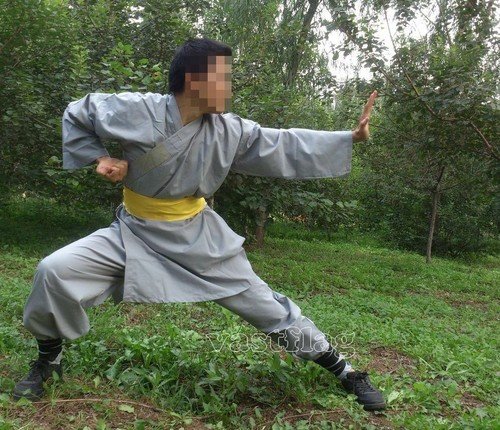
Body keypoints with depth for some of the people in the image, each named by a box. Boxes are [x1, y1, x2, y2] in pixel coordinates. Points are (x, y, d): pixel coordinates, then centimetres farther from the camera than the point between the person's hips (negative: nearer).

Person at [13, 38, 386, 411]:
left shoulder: (228, 130, -9)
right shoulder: (138, 111, -17)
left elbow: (285, 145, -5)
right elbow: (77, 115, -1)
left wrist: (351, 138, -9)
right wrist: (98, 157, -15)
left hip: (199, 237, 1)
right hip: (136, 234, -1)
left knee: (266, 307, 3)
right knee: (55, 272, -19)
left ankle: (344, 372, 21)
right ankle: (49, 359, 13)